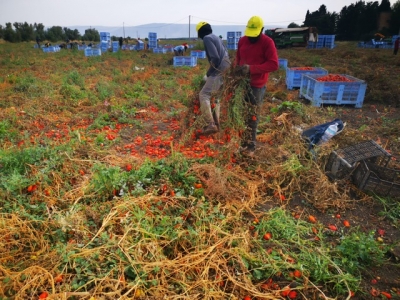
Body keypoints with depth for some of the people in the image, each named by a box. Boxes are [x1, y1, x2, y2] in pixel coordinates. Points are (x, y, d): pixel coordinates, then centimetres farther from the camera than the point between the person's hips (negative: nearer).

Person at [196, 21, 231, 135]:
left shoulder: (207, 38, -6)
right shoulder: (216, 37, 21)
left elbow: (215, 58, -17)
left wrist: (208, 72, -5)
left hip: (219, 72, -10)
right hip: (226, 70, 10)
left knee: (204, 95, -12)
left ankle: (211, 125, -20)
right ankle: (216, 123, 23)